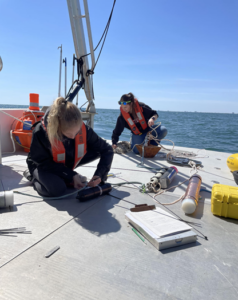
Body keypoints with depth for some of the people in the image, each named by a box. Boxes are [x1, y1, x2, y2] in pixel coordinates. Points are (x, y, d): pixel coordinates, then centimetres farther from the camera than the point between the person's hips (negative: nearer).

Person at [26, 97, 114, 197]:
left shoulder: (83, 130, -26)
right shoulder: (40, 132, -34)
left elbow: (107, 150, -18)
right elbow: (44, 163, -22)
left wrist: (100, 175, -30)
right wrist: (71, 175, -27)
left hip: (66, 164, 4)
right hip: (43, 166, -4)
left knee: (98, 149, -15)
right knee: (57, 189, -36)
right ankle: (35, 178, 2)